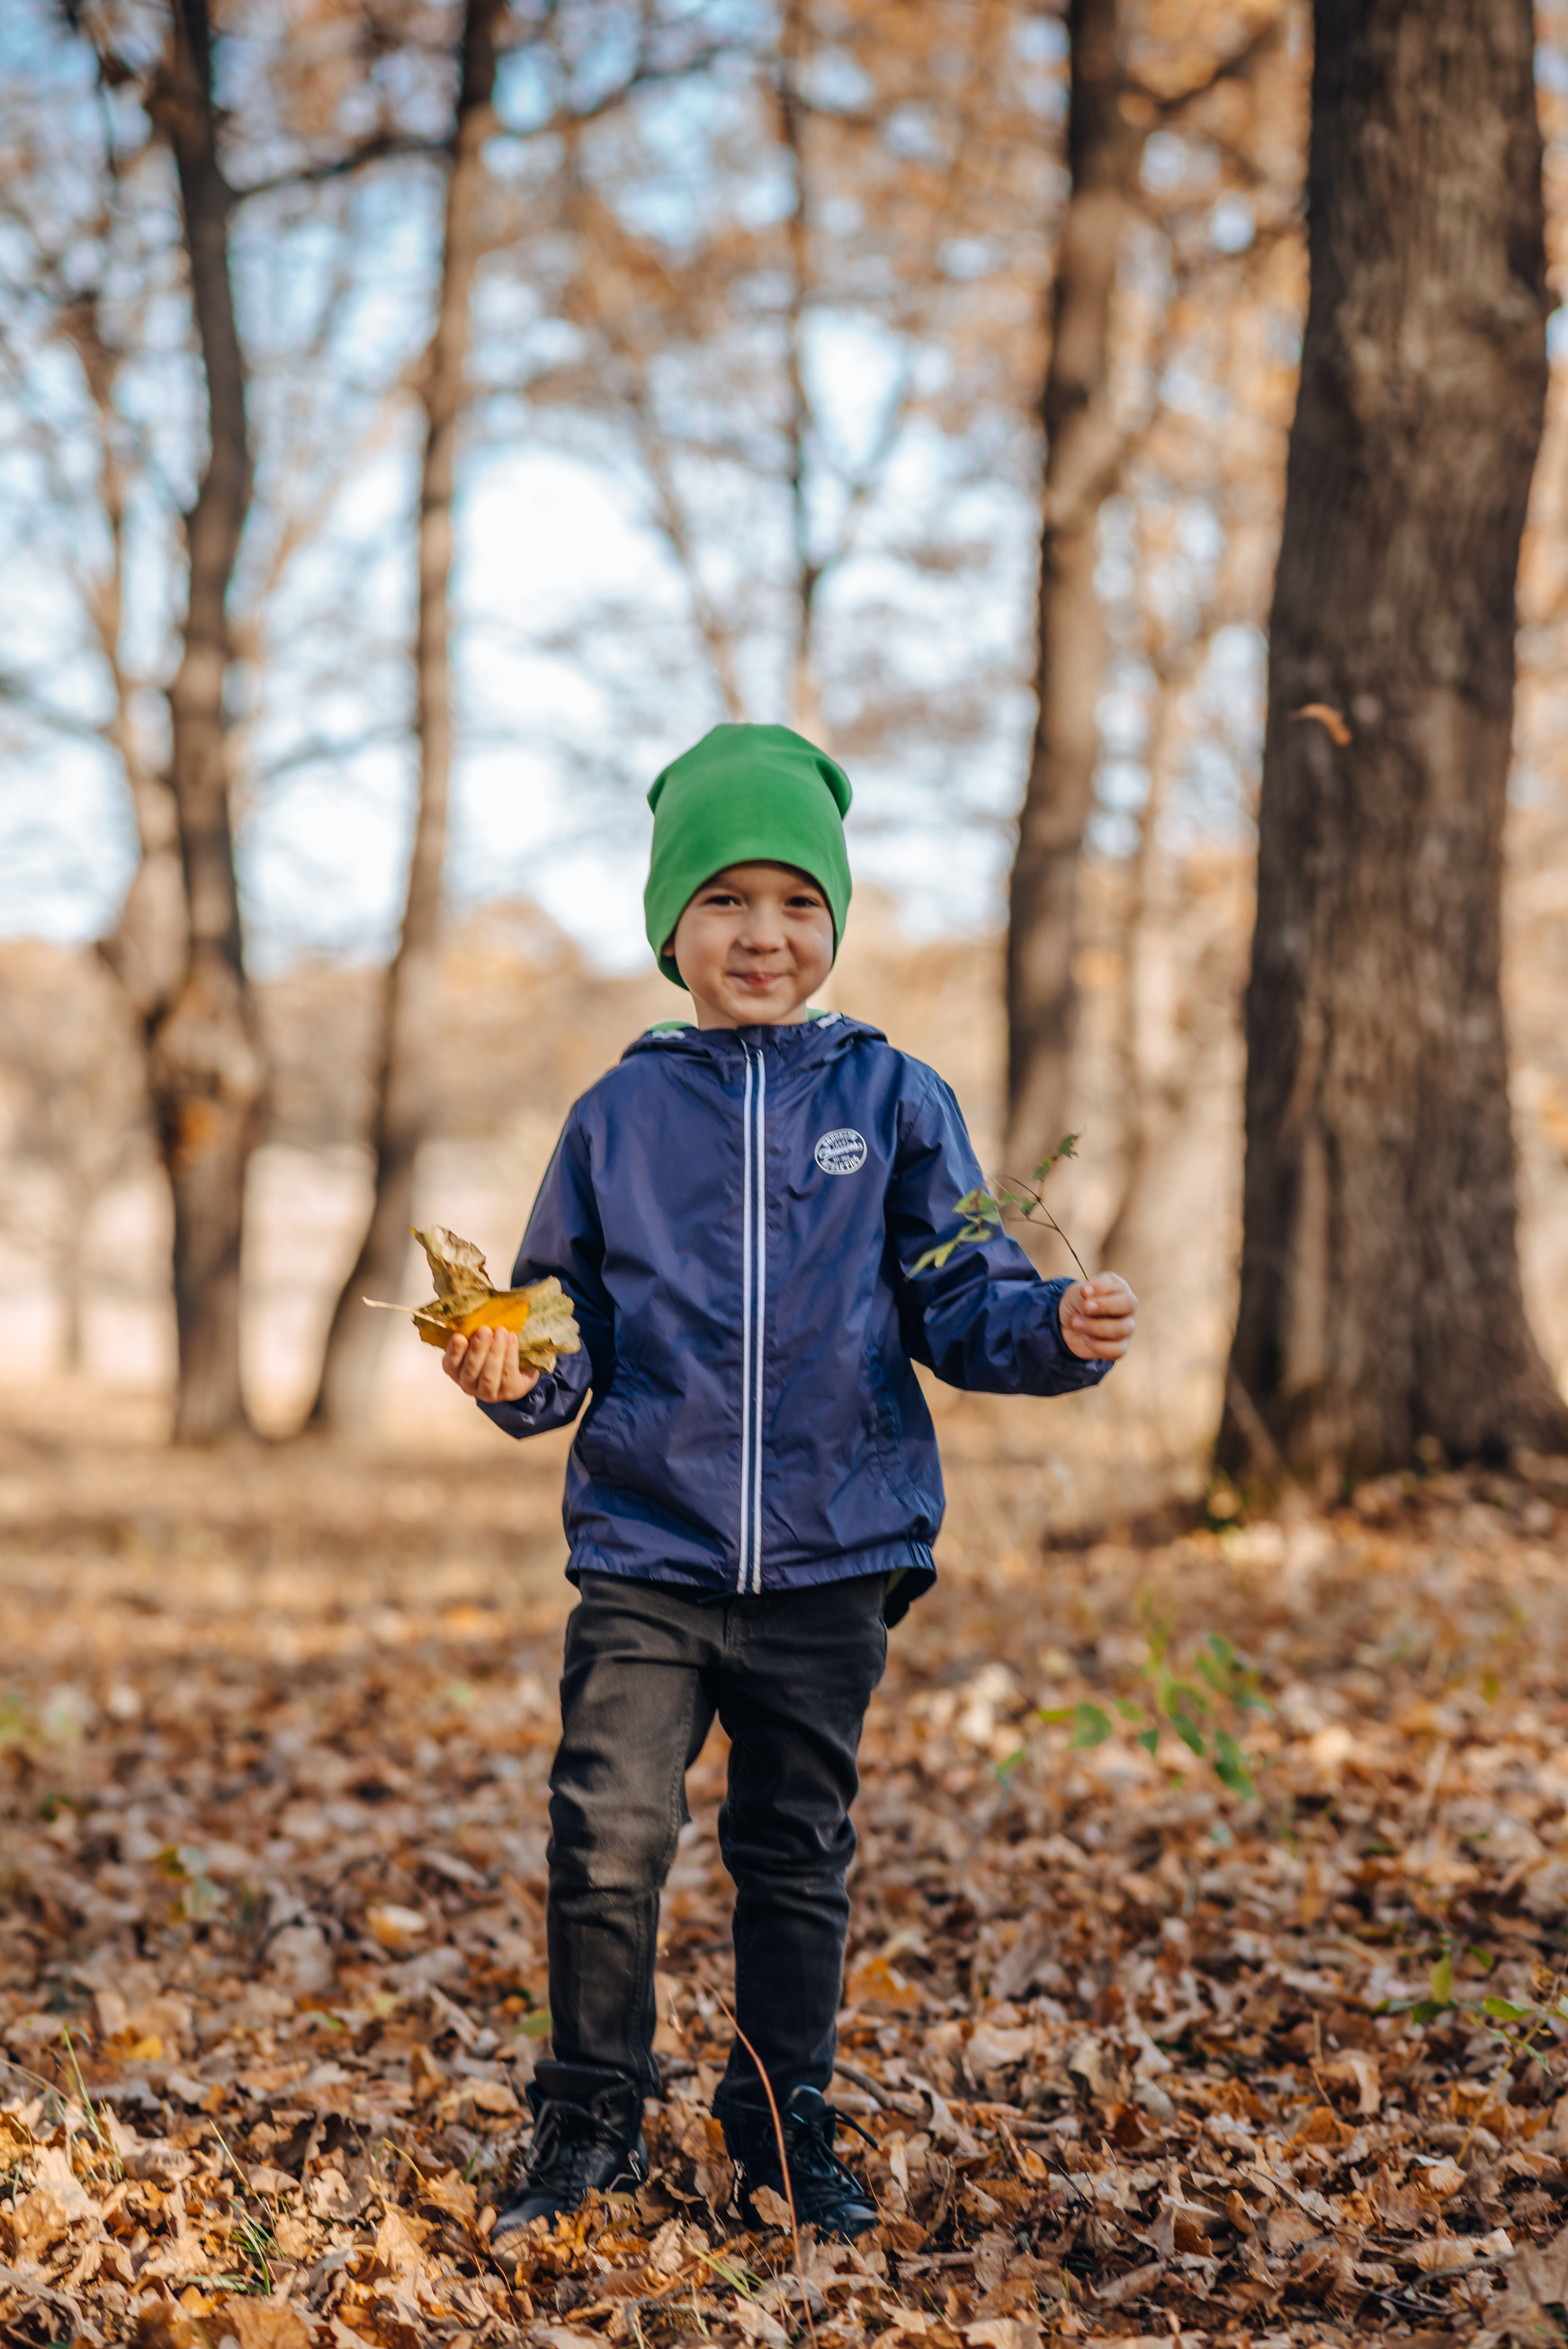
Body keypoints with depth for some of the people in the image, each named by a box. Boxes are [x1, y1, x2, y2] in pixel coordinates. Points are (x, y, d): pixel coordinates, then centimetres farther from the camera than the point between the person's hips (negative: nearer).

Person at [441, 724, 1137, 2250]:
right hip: (644, 1554, 0)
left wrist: (1061, 1329, -17)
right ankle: (587, 2127, 13)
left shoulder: (893, 1101, 2)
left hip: (832, 1559, 0)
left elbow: (957, 1304, 1)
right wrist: (512, 1376, -12)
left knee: (797, 1856, 12)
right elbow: (570, 1324, 9)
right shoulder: (620, 1115, 4)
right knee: (609, 1839, -8)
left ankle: (786, 2134, 29)